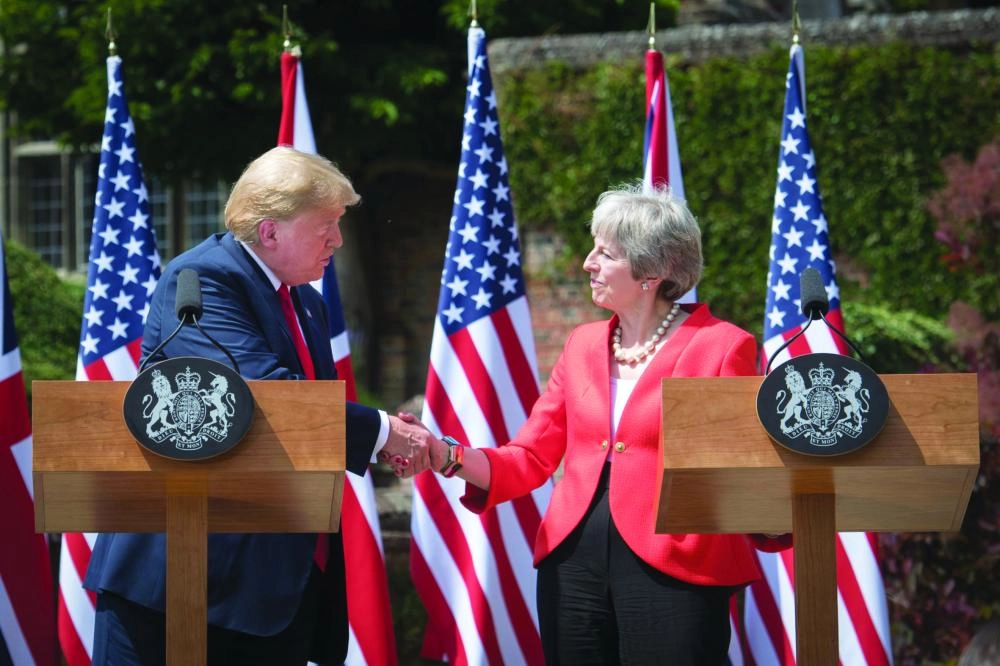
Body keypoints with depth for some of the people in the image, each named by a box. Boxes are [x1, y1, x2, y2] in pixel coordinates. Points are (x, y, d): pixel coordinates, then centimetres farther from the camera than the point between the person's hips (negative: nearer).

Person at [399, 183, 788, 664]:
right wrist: (447, 457, -3)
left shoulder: (722, 347, -3)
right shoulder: (583, 345, 14)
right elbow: (530, 460, 12)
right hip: (574, 565, 5)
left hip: (673, 571, -5)